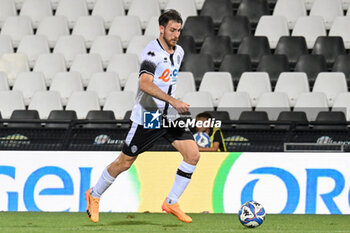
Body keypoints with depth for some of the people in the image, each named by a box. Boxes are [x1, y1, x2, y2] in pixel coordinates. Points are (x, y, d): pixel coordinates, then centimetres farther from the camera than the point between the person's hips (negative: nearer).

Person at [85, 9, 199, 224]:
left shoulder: (179, 52, 8)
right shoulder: (152, 52, -19)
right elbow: (145, 84, -33)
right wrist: (173, 100, -39)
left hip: (170, 116, 7)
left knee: (193, 154, -7)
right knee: (125, 163, 2)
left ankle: (171, 203, 4)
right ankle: (94, 196, 25)